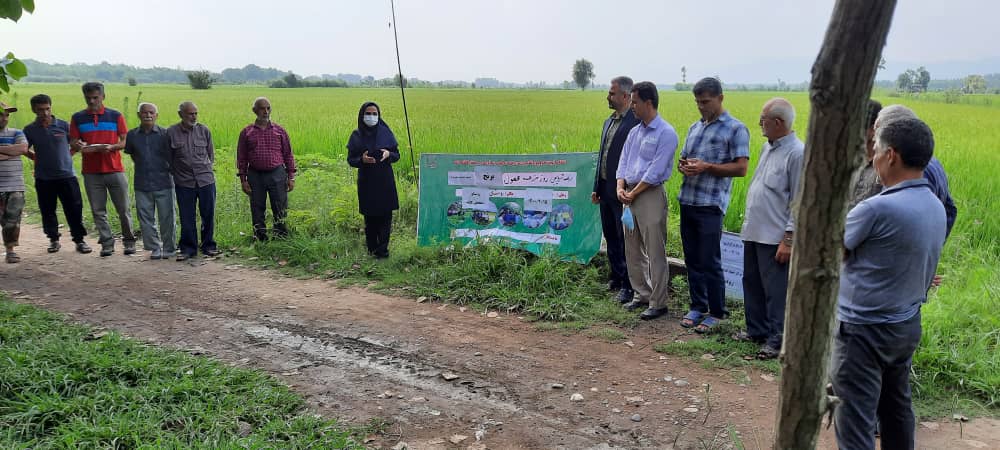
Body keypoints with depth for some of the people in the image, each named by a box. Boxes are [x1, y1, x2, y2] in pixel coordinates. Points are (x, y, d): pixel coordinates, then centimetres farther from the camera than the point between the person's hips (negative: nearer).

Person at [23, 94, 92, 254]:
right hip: (43, 179, 1)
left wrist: (67, 156, 3)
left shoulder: (64, 125, -1)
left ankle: (79, 240, 9)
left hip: (67, 176, -1)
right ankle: (53, 240, 22)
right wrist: (37, 158, 6)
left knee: (74, 209, -1)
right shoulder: (29, 130, 1)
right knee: (47, 211, 9)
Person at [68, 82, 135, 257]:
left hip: (115, 169, -1)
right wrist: (79, 146, -17)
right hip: (91, 172, 2)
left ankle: (129, 240, 15)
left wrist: (111, 147, -18)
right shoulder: (78, 118, 7)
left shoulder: (116, 116, 3)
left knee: (124, 209, 3)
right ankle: (107, 243, 11)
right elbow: (73, 143, 6)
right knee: (98, 211, 3)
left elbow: (125, 142, 2)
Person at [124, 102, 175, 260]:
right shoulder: (132, 135, 4)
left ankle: (168, 248, 16)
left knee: (166, 218, 3)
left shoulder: (165, 134, -4)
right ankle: (155, 248, 17)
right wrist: (142, 168, 13)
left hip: (164, 183, -2)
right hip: (142, 185, 3)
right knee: (146, 218, 6)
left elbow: (171, 157, 2)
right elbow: (131, 154, 19)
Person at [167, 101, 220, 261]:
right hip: (183, 182, -1)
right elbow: (168, 157, 10)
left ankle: (208, 246, 19)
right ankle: (188, 248, 17)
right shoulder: (171, 132, 0)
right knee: (186, 217, 4)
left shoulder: (204, 130, 4)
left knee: (208, 215, 5)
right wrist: (174, 174, 10)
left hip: (206, 180, 1)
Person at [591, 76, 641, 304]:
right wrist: (597, 188, 16)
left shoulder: (636, 122, -15)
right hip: (606, 190, 9)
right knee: (611, 237, 17)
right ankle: (616, 277, 30)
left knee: (625, 239, 0)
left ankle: (628, 285, 9)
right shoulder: (608, 122, 14)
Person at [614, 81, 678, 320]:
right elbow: (623, 162, 13)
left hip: (651, 195, -8)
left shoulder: (665, 133, -10)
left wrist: (633, 193, -14)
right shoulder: (634, 132, 15)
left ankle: (658, 303, 3)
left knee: (655, 252, -4)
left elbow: (656, 170, -15)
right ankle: (642, 294, 25)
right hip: (631, 195, 8)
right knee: (633, 250, 13)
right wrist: (620, 187, -4)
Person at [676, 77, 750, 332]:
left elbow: (741, 168, -10)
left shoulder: (735, 129, -4)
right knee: (692, 260, 12)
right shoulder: (695, 128, 17)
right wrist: (683, 166, -1)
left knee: (709, 262, -2)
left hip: (711, 205, -7)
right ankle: (698, 307, 24)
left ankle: (717, 313, 11)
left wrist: (706, 167, -18)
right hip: (687, 201, 7)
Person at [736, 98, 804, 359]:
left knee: (776, 291, 0)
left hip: (774, 237, -9)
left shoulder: (797, 153, -15)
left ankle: (777, 340, 11)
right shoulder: (768, 147, 12)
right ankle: (756, 331, 31)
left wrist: (788, 240, -18)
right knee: (752, 285, 17)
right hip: (753, 232, 9)